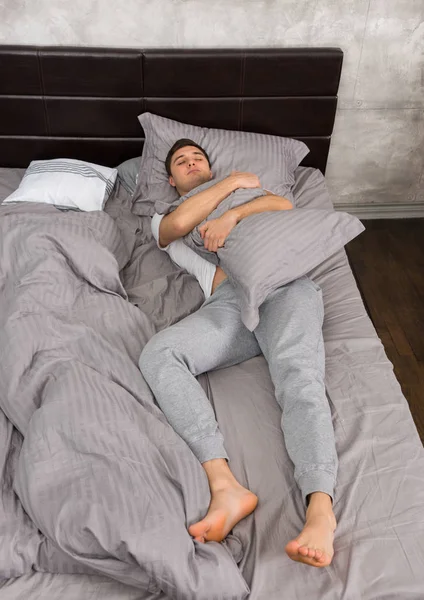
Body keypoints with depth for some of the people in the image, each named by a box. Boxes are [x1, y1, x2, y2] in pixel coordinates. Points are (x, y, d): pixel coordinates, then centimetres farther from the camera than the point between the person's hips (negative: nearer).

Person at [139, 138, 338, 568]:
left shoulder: (245, 195, 38)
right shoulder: (163, 221, 32)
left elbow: (284, 204, 17)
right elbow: (180, 222, 5)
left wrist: (233, 213, -1)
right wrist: (233, 181, 15)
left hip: (286, 283, 1)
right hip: (227, 303, 0)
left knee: (297, 374, -31)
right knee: (158, 354, -30)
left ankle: (320, 509, -47)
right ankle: (225, 487, -42)